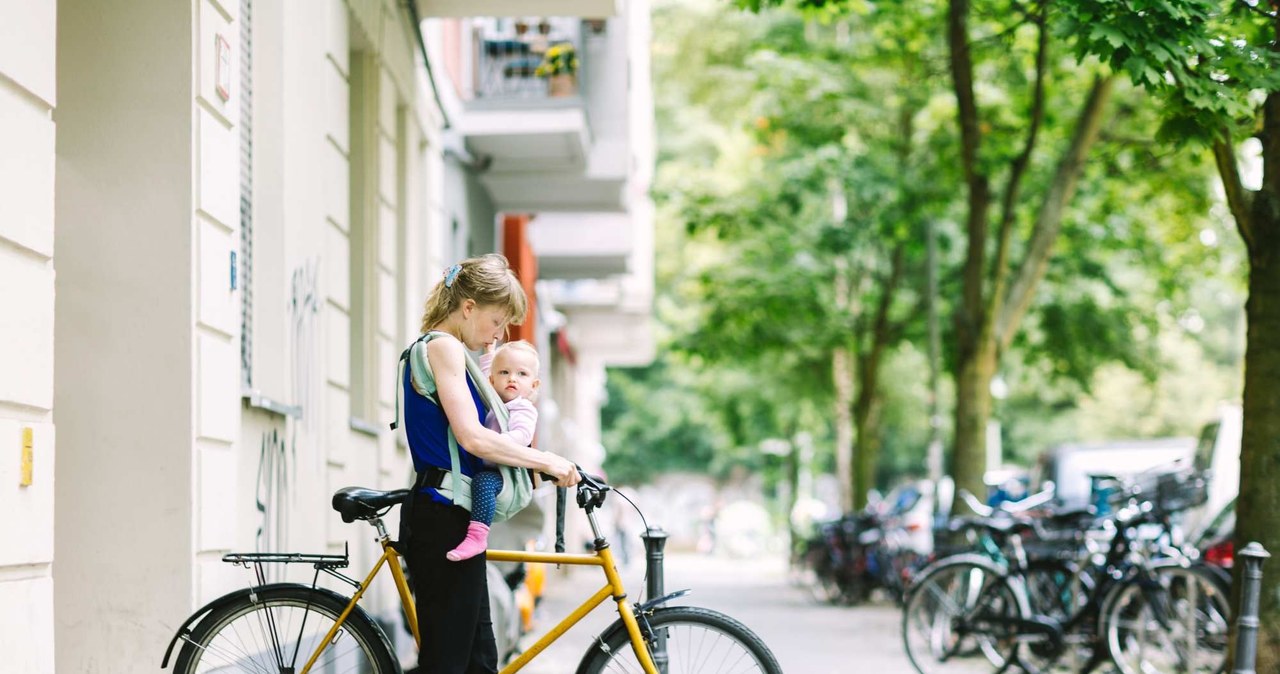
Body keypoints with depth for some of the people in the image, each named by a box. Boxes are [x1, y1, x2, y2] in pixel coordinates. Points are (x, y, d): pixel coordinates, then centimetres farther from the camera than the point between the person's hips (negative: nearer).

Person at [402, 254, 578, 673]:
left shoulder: (445, 350, 21)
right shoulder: (443, 347, -10)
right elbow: (472, 437, -20)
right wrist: (544, 460, -12)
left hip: (450, 519, 11)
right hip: (444, 518, -11)